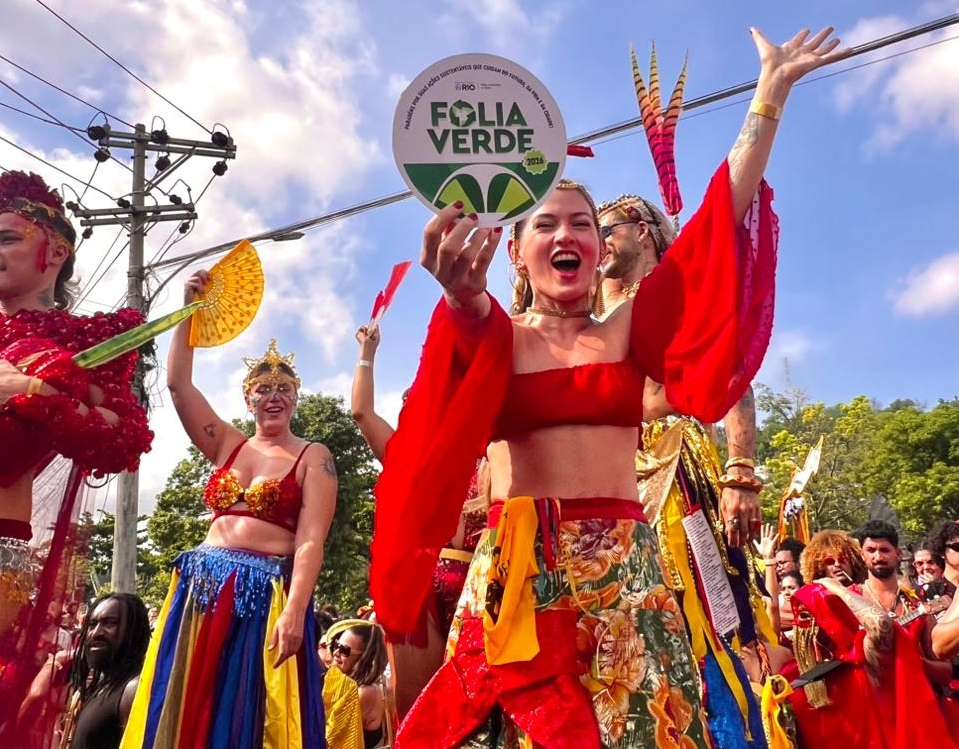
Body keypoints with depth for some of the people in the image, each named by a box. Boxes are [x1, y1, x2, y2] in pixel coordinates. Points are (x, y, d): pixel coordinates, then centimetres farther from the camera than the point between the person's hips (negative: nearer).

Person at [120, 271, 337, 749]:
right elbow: (178, 384, 7)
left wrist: (294, 610, -22)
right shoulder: (227, 445, 13)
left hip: (269, 596, -4)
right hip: (204, 589, 5)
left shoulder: (313, 458, 0)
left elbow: (310, 541, -9)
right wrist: (190, 311, 2)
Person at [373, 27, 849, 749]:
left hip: (625, 569, 2)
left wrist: (770, 93, 3)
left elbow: (723, 216, 5)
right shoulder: (488, 336, 7)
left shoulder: (629, 330, 10)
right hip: (513, 573, -1)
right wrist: (464, 298, -42)